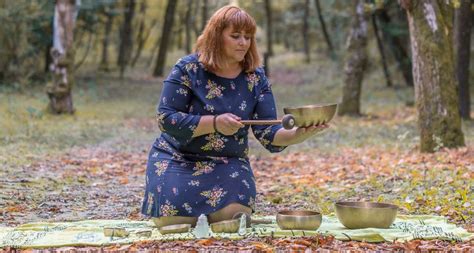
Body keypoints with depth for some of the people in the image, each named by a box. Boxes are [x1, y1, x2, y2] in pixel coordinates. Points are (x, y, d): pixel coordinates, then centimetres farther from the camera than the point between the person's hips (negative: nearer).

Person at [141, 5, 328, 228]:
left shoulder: (256, 77, -3)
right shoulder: (188, 69, -12)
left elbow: (268, 132, -10)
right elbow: (166, 119, -17)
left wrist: (299, 134, -32)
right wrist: (215, 123, -28)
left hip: (228, 163, 2)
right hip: (178, 159, -2)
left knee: (234, 216, -23)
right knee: (174, 220, -21)